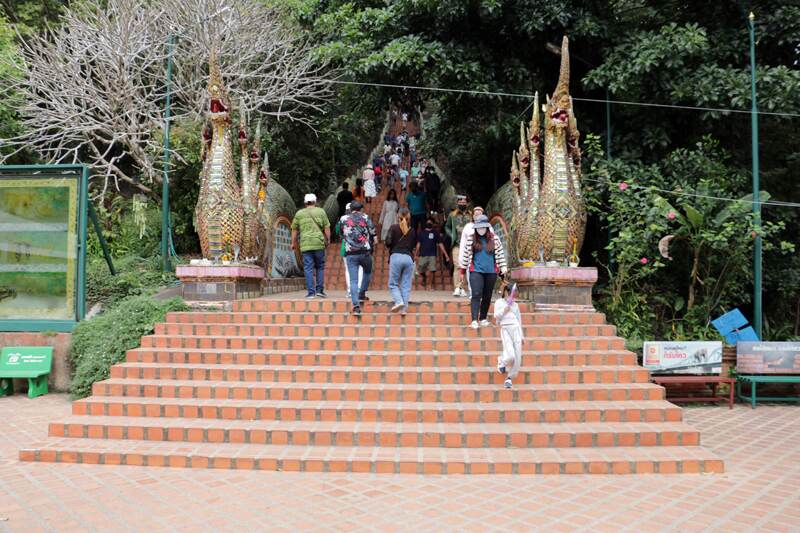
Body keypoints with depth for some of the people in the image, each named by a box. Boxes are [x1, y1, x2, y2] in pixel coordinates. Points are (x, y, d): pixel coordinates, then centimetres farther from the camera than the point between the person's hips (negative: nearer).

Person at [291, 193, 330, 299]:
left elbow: (294, 229, 11)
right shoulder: (321, 211, 5)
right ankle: (320, 290, 7)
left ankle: (311, 292, -1)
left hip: (305, 245, 1)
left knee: (308, 268, 2)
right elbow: (327, 228, 1)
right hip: (319, 243, 0)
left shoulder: (299, 213, 8)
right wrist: (328, 240, 10)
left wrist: (293, 243, 19)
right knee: (320, 267, 12)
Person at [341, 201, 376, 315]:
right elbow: (373, 234, 2)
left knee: (353, 280, -1)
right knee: (367, 272, 26)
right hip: (365, 252, 0)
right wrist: (372, 247, 15)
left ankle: (356, 306, -10)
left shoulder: (344, 219, 11)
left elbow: (341, 235, 17)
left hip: (350, 254, 1)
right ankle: (362, 294, 20)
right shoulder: (365, 217, 7)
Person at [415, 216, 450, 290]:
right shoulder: (422, 232, 12)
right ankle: (424, 279, 32)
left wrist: (446, 255, -2)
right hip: (422, 255, 1)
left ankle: (433, 286, 1)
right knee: (421, 271, 0)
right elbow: (418, 244, 12)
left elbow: (440, 244, 5)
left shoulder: (435, 233, 8)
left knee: (433, 271, -13)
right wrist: (416, 255, 6)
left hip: (432, 255, -1)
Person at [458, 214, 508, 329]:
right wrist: (463, 269, 10)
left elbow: (500, 254, 6)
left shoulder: (494, 239, 3)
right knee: (476, 294, -14)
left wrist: (503, 268, 0)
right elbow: (466, 254, 7)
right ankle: (474, 320, -18)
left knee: (487, 296, 9)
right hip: (476, 271, -2)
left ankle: (483, 318, 23)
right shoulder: (471, 239, 2)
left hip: (491, 272, 2)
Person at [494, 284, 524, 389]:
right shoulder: (499, 302, 10)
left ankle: (509, 378, 13)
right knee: (510, 356, -19)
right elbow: (496, 316, 2)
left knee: (517, 358, -3)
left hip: (516, 329, 4)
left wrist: (522, 335, 20)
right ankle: (501, 361, 16)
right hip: (505, 329, -4)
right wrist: (504, 310, -11)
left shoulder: (515, 305, 20)